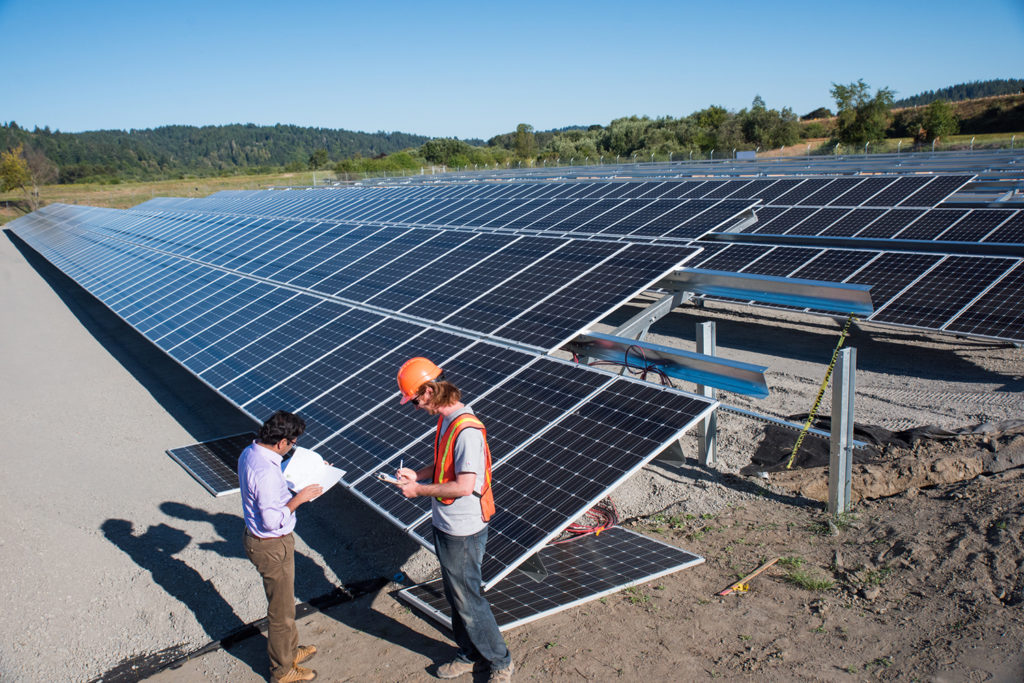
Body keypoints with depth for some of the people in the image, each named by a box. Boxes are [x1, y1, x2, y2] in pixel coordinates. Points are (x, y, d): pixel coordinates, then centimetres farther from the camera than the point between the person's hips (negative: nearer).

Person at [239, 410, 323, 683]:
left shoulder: (250, 452, -2)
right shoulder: (266, 473, -33)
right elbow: (272, 520, -31)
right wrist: (299, 498, -20)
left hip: (256, 538, 10)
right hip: (273, 546, -10)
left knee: (283, 602, 27)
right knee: (281, 611, 11)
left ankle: (290, 650, 47)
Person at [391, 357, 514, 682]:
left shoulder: (467, 429, -27)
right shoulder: (446, 420, 4)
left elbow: (464, 485, -29)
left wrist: (419, 490, -19)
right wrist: (418, 474, 1)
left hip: (463, 531, -9)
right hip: (444, 523, 9)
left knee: (468, 600, 6)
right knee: (455, 596, 22)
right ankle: (470, 656, 40)